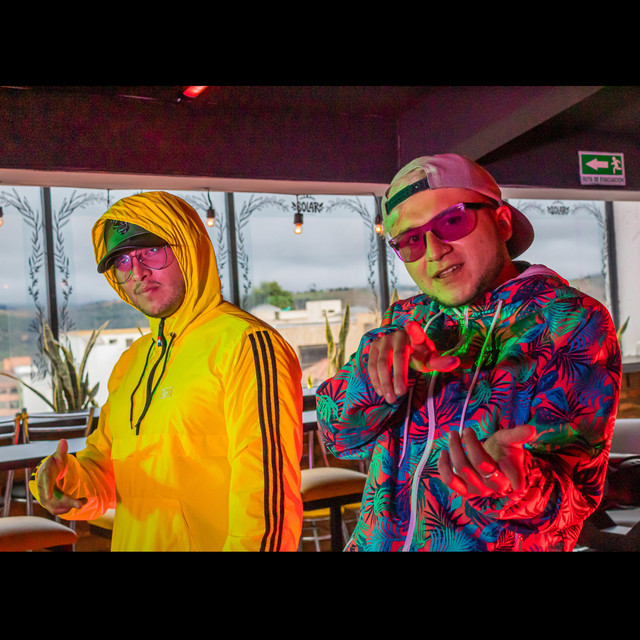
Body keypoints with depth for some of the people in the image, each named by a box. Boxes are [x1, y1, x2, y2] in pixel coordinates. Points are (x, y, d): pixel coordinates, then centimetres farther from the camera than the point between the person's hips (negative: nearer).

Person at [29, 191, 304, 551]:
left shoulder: (245, 345, -18)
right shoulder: (132, 360, 7)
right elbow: (104, 462, 8)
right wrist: (73, 482, -11)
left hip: (207, 542, -7)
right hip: (130, 541, 7)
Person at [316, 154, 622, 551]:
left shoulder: (574, 324, -13)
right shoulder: (405, 320, 1)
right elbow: (341, 436, -8)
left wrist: (514, 487, -40)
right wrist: (374, 370, -27)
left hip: (494, 543, -4)